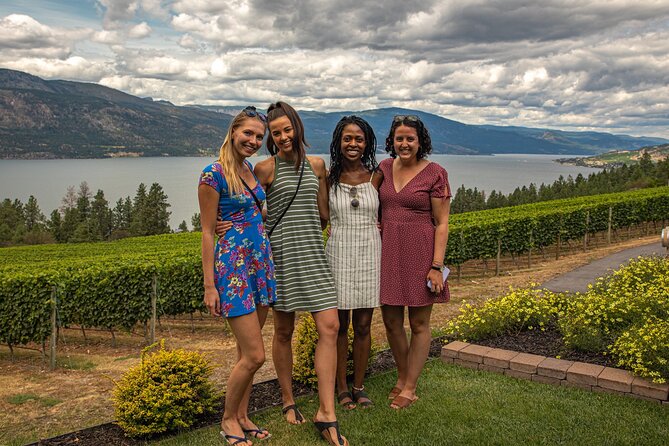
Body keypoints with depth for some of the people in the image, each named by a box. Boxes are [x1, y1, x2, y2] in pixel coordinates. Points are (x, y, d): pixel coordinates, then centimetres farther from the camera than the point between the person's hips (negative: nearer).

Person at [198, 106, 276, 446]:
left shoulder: (249, 169, 10)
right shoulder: (213, 173, -12)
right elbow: (207, 232, -12)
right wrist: (209, 285, -14)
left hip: (260, 261, 8)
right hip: (232, 264, -7)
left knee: (246, 351, 13)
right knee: (254, 355, -6)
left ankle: (242, 416, 27)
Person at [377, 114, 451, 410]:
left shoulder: (434, 173, -6)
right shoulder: (384, 168, 7)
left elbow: (442, 224, -7)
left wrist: (437, 266, -13)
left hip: (419, 253, -4)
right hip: (388, 252, 5)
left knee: (419, 324, 6)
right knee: (391, 321, 10)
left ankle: (410, 388, 19)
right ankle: (402, 377, 31)